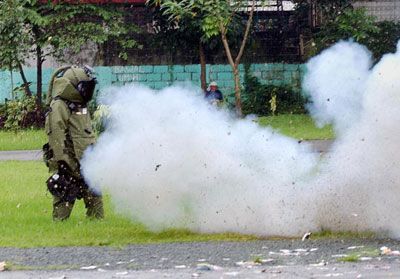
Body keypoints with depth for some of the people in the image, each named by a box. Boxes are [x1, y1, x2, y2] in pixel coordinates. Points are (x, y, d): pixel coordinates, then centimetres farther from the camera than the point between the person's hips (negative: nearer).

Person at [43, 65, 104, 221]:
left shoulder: (81, 105, 16)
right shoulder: (58, 107, -14)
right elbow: (56, 136, -19)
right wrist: (62, 161, -23)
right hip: (69, 163, -9)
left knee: (94, 196, 11)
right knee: (65, 198, -4)